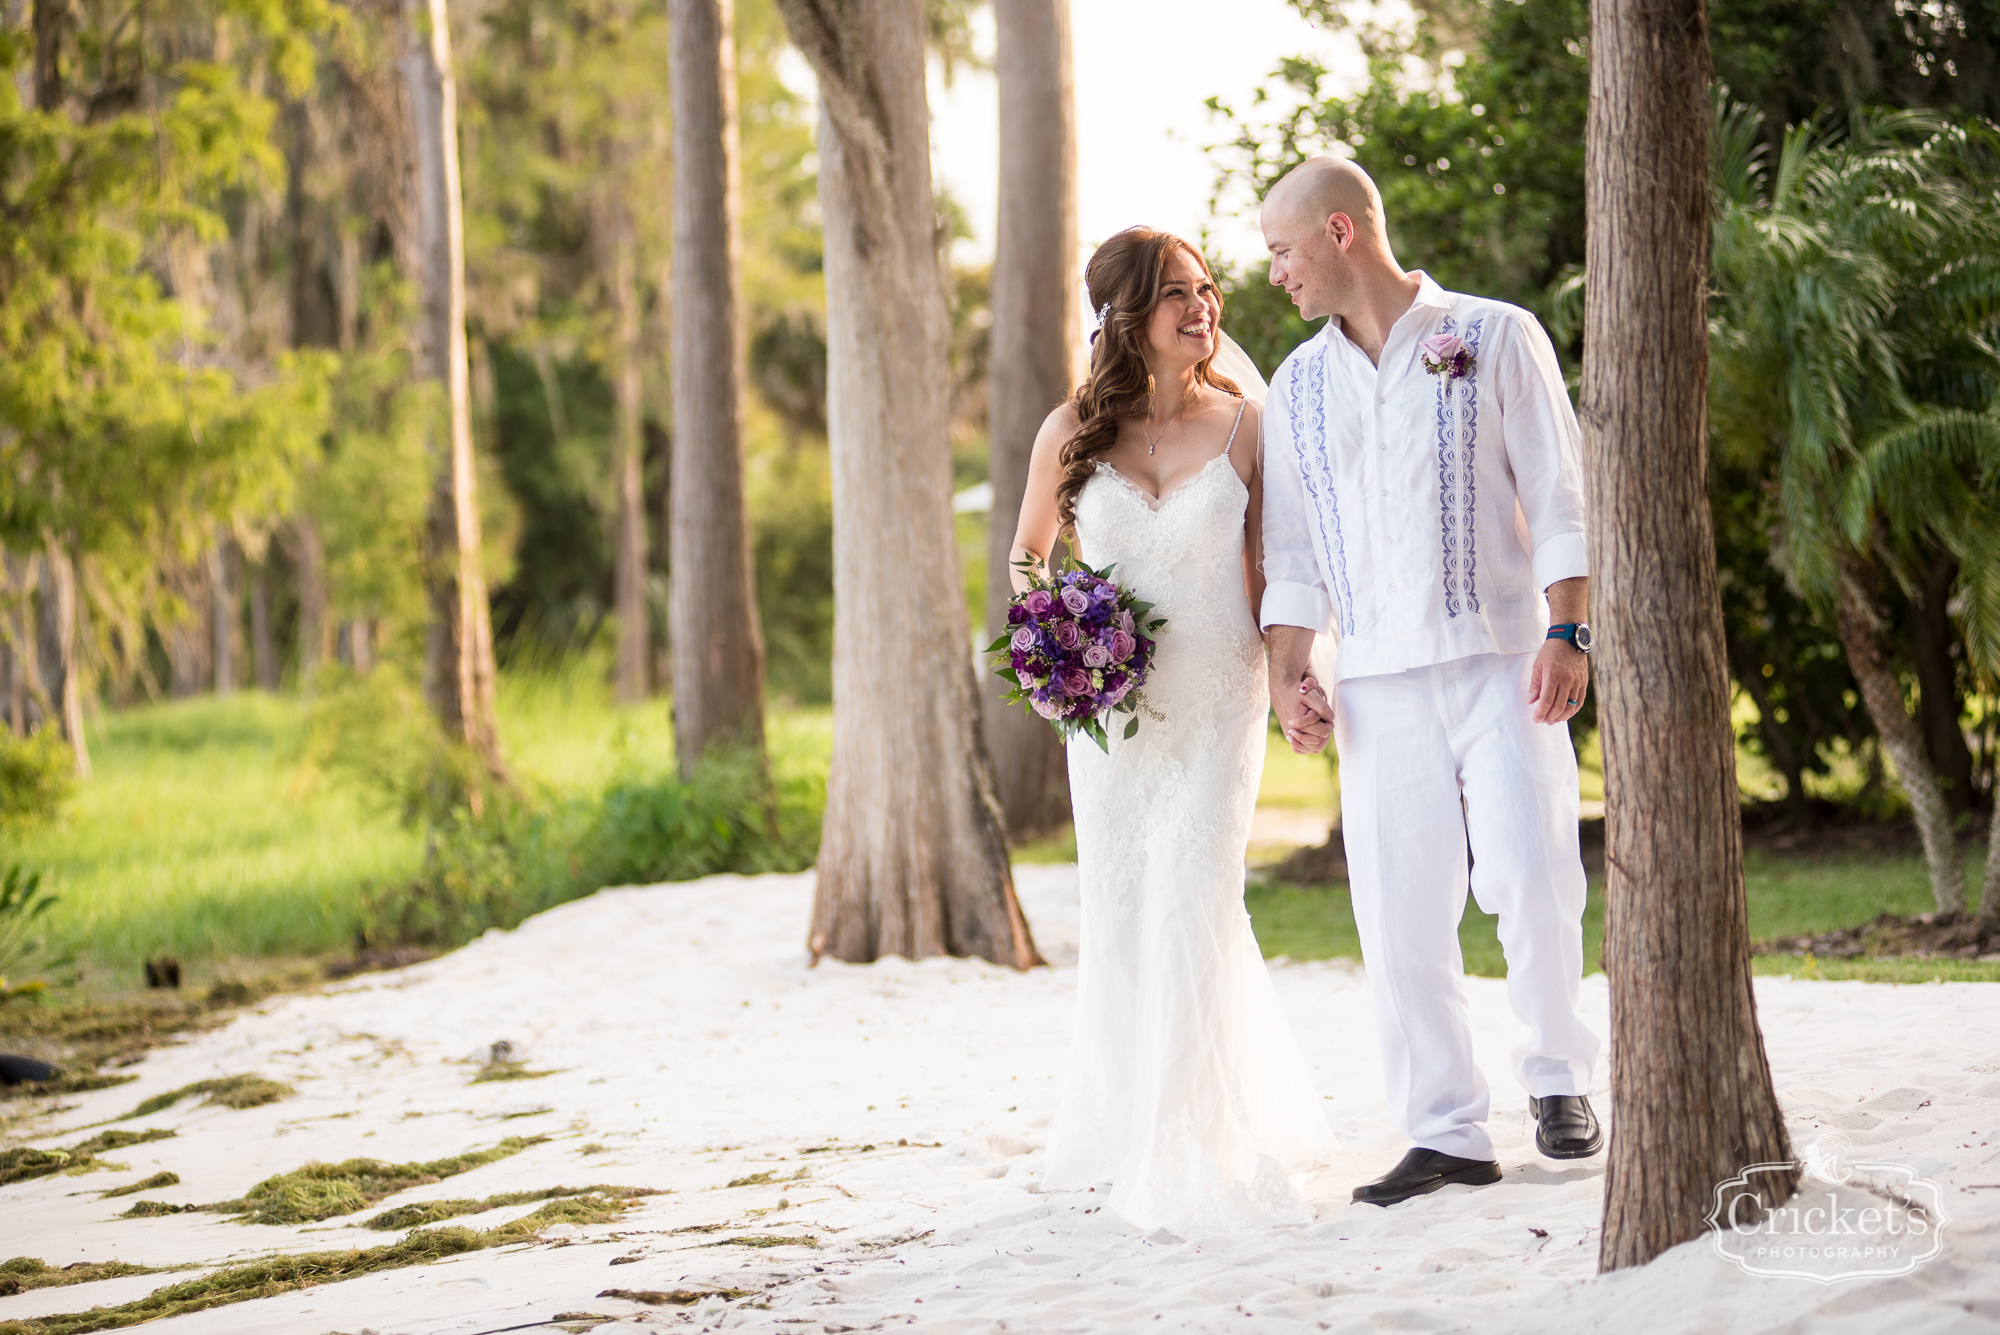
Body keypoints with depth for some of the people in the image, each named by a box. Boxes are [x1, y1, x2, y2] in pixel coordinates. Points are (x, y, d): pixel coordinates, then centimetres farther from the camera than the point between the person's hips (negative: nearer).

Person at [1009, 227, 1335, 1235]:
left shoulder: (1243, 428, -3)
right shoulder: (1072, 432, 0)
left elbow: (1269, 575, 4)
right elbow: (1026, 553, 15)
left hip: (1217, 702, -2)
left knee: (1193, 907, -11)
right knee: (1119, 916, 11)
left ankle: (1190, 1159, -3)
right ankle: (1127, 1123, 30)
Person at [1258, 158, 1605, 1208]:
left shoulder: (1495, 339, 3)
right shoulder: (1298, 386, 15)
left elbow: (1559, 498, 0)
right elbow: (1292, 549, 16)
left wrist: (1566, 632, -10)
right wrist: (1285, 676, 5)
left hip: (1500, 660, -3)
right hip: (1376, 682, 4)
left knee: (1533, 878, -14)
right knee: (1398, 914, -2)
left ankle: (1557, 1076, 9)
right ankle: (1446, 1132, 6)